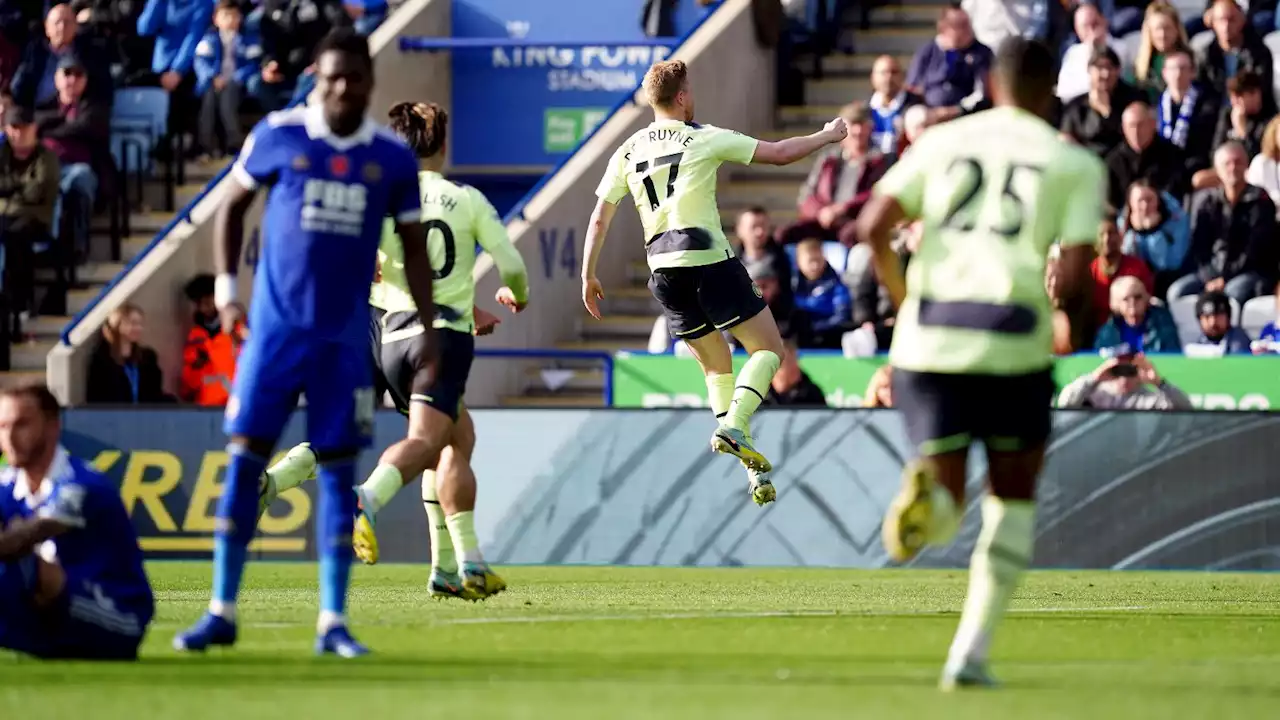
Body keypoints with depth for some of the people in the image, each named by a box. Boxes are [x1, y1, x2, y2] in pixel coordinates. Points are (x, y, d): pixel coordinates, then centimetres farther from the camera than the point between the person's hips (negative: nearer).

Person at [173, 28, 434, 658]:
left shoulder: (392, 157, 1)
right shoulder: (278, 136, -3)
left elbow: (414, 247, 9)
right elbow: (233, 204, 10)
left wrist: (427, 328, 3)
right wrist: (225, 279, 0)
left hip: (344, 336, 1)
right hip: (276, 327, -1)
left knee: (338, 471, 2)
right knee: (245, 459, -2)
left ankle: (332, 623, 7)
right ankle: (221, 612, 5)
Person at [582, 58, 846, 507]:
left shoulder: (628, 151, 11)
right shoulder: (704, 139, -2)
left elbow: (599, 219, 11)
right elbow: (779, 153, 1)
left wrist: (588, 276, 20)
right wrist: (828, 136, 17)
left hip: (663, 270, 5)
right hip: (709, 262, -5)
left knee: (716, 366, 16)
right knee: (768, 348, 5)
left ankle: (756, 473, 11)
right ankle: (732, 426, -20)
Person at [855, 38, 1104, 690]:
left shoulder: (942, 143, 13)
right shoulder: (1075, 164, 6)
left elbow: (873, 227, 2)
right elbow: (1074, 276, -5)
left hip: (928, 341, 1)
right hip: (1013, 343, -1)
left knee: (946, 508, 11)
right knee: (1014, 498, 20)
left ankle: (927, 491, -28)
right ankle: (970, 654, 11)